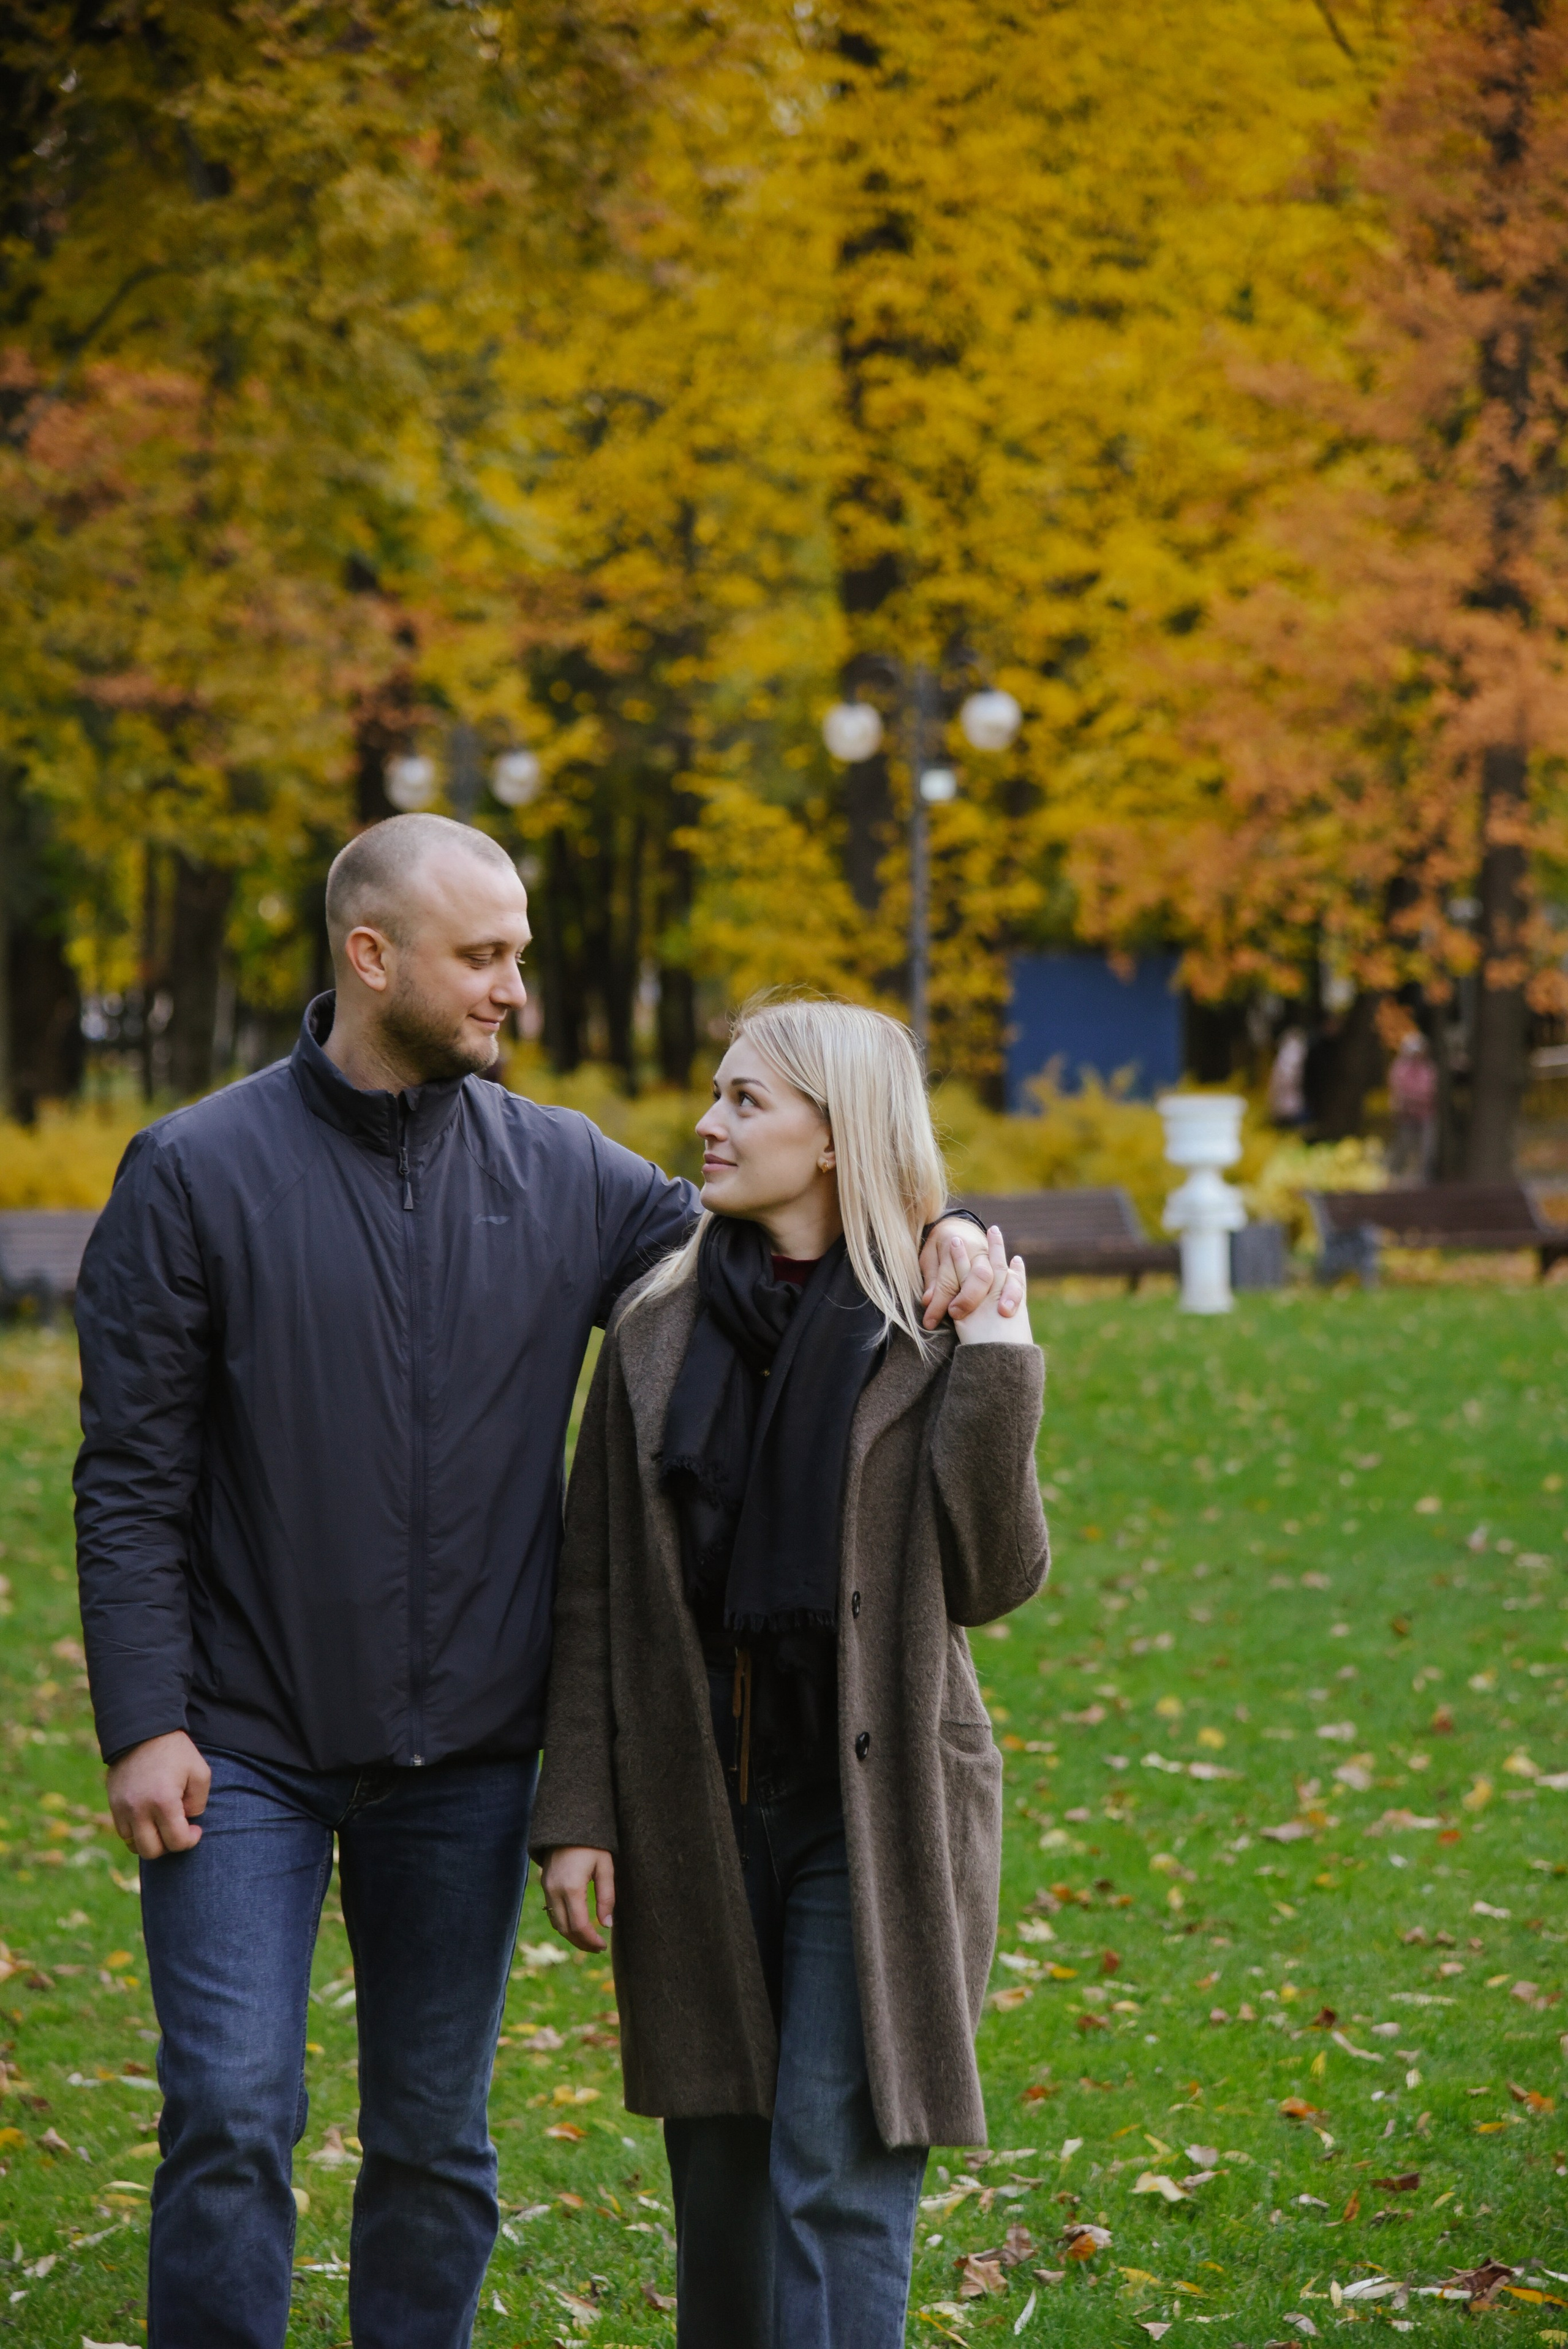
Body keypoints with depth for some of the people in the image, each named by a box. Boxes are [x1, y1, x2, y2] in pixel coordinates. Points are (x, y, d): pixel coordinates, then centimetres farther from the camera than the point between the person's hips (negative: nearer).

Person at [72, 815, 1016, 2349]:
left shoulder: (560, 1174, 4)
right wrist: (143, 1723, -12)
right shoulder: (196, 1174, -5)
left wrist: (934, 1234, -11)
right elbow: (131, 1482, -5)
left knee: (435, 2138, 10)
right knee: (233, 2119, -7)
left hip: (465, 1758, 3)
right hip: (248, 1755, -3)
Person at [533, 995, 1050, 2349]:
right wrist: (577, 1814, 1)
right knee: (719, 2175, 11)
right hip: (699, 1816, 4)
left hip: (872, 1809, -4)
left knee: (837, 2182, -7)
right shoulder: (658, 1337, 5)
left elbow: (992, 1579, -8)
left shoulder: (929, 1338, -3)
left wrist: (998, 1365, -15)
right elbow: (596, 1596, 6)